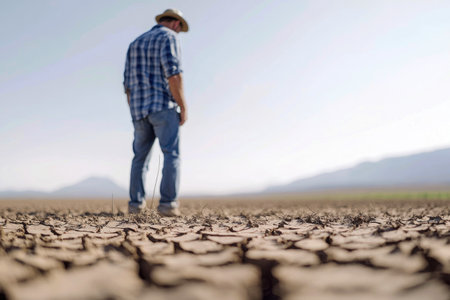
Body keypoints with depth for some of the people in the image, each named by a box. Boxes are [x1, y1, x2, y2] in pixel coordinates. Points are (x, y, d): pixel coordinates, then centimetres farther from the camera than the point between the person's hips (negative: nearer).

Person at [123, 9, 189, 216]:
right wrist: (183, 107, -12)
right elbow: (173, 74, -15)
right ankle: (168, 204, -14)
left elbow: (128, 84, 17)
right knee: (171, 155, -5)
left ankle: (136, 203, 10)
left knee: (140, 157, 13)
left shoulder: (136, 44, 22)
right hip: (163, 106, -6)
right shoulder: (169, 37, 0)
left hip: (140, 109, 6)